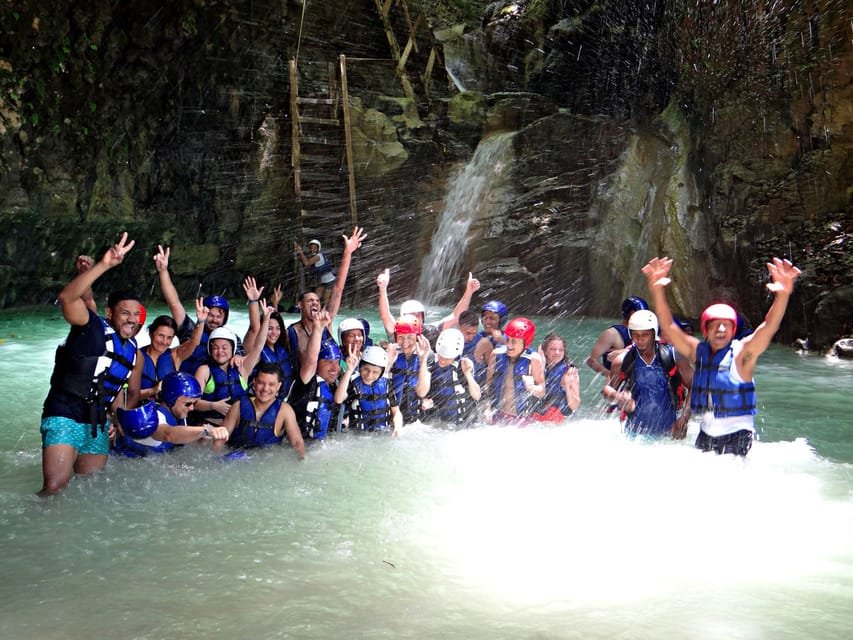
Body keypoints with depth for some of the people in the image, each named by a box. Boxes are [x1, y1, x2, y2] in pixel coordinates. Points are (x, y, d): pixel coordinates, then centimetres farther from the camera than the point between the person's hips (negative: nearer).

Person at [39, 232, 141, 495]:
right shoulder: (91, 326, -9)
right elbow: (67, 298, -29)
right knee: (54, 488, -20)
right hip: (65, 417, -7)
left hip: (97, 424, 7)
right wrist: (104, 265, -38)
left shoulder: (132, 349, 12)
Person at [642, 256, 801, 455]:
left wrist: (783, 295, -40)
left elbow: (769, 327, -22)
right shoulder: (698, 351, 3)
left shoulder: (742, 353, -8)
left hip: (737, 433, -4)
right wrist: (657, 290, -15)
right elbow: (668, 325, -1)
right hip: (706, 433, 4)